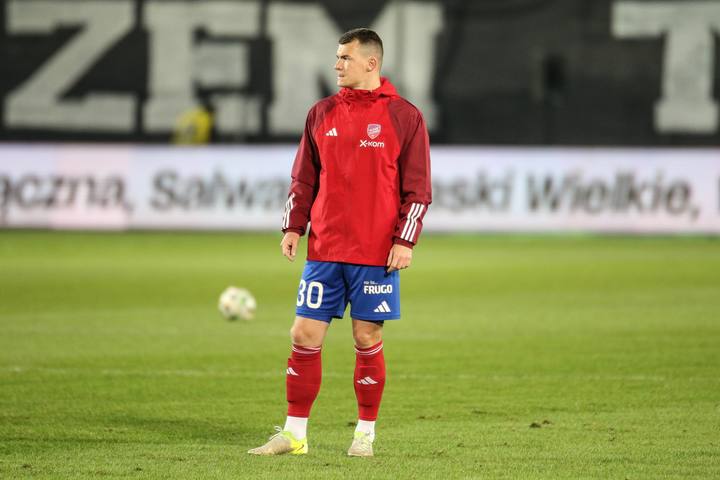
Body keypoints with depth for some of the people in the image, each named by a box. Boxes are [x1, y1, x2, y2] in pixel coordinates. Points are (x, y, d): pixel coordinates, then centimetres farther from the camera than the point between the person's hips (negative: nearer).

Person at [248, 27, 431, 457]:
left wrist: (405, 241, -10)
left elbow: (417, 188, -3)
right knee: (305, 336, 0)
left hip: (376, 254, -4)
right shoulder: (322, 114, 9)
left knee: (368, 340, 1)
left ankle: (365, 434, 13)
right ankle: (295, 434, 8)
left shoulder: (403, 116, -2)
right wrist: (293, 227, 4)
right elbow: (304, 178, 14)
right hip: (325, 250, 4)